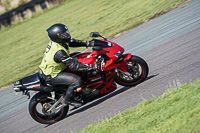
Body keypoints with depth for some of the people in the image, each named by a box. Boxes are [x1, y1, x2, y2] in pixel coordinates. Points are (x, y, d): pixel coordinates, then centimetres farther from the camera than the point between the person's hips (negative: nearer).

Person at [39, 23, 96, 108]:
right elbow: (73, 65, -33)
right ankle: (68, 99, -1)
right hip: (51, 76, -10)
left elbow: (71, 42, 9)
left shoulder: (56, 42, -6)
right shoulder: (59, 52, -33)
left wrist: (87, 43, 0)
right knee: (76, 80, -25)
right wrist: (92, 67, -34)